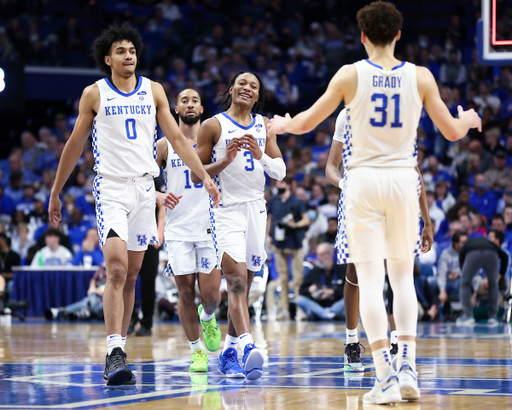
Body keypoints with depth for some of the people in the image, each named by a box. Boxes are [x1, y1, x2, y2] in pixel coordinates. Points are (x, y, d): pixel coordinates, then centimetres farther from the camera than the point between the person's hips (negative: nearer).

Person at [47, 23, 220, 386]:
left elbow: (177, 138, 9)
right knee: (117, 268, -19)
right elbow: (74, 146, 9)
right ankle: (114, 355, -24)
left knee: (132, 274, 7)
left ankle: (119, 349, 16)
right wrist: (56, 192, 12)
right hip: (110, 188, -4)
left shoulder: (153, 91, 8)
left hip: (144, 187, 4)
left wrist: (205, 177, 0)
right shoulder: (94, 94, 1)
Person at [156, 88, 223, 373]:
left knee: (210, 294, -5)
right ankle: (197, 349, 15)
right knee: (186, 293, 0)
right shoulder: (165, 146, 6)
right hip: (178, 229, 0)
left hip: (210, 228, 0)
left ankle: (207, 318, 30)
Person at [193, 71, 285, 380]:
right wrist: (225, 160, -17)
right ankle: (248, 346, -34)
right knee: (237, 281, -20)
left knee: (244, 284, 11)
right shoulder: (213, 126, -1)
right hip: (227, 211, -5)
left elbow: (281, 172, 7)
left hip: (256, 209, 5)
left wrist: (260, 155, -12)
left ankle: (229, 349, 23)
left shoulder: (264, 126, 12)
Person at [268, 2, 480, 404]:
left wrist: (282, 125, 25)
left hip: (363, 179, -2)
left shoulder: (350, 75, -3)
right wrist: (469, 120, 31)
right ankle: (408, 367, 5)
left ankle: (386, 377, -8)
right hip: (404, 178, 2)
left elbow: (306, 123, 2)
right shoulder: (420, 77, 1)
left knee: (370, 279, -1)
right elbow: (453, 132, 8)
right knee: (403, 275, 15)